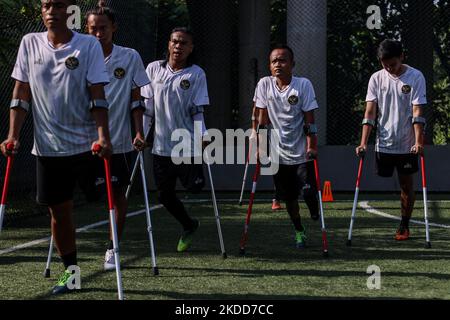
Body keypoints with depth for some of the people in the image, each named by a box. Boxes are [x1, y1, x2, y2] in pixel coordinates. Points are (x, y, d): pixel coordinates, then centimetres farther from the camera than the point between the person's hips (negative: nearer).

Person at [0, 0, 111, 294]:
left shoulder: (89, 45, -4)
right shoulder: (30, 44, 4)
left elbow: (98, 96, -9)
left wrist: (103, 136, -20)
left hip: (87, 144, -2)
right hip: (48, 146, 3)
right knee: (58, 210, 8)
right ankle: (71, 273, 21)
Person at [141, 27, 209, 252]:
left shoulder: (196, 74, -2)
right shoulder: (154, 69, 4)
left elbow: (198, 111, -2)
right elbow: (147, 106, 8)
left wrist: (202, 136, -12)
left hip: (187, 144, -3)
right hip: (161, 145, 3)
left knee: (193, 187, -6)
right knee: (164, 195, 7)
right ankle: (189, 226, 31)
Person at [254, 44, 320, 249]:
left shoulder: (303, 85, -9)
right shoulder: (264, 85, -2)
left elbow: (309, 119, -9)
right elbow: (263, 118, 3)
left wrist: (311, 146, -14)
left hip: (302, 153, -3)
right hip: (279, 153, 3)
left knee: (308, 192, -9)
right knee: (289, 196, 8)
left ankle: (315, 214, 26)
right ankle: (299, 231, 28)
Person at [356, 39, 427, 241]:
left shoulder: (415, 77, -6)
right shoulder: (376, 78, 2)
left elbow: (417, 112, -11)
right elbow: (370, 112, -1)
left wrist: (419, 142, -21)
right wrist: (363, 143, -10)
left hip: (407, 144, -2)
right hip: (383, 143, 2)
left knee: (407, 185, 6)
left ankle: (404, 226, 18)